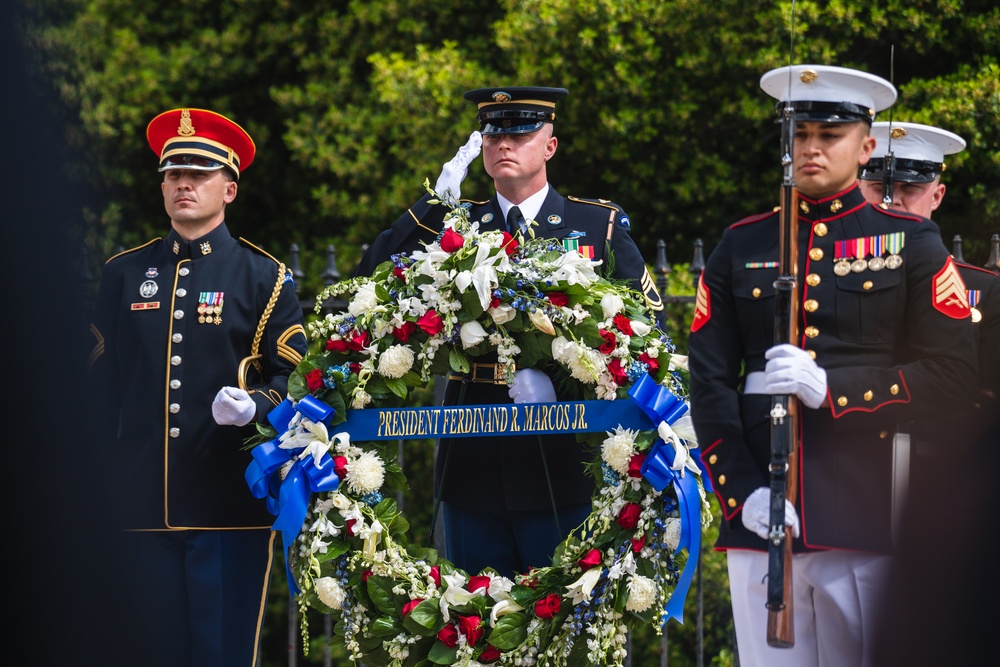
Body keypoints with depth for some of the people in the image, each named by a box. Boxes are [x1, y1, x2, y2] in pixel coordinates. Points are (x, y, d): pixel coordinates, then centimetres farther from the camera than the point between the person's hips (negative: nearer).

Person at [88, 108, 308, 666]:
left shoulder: (264, 277, 6)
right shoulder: (125, 274, 15)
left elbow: (293, 378, 4)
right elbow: (102, 379, 17)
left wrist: (254, 407, -17)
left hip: (231, 506, -3)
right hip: (143, 504, 3)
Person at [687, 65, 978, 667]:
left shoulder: (913, 244, 7)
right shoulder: (741, 247, 13)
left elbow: (954, 374, -1)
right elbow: (709, 381, 8)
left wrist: (830, 388, -14)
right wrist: (742, 492, -7)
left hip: (865, 519, -2)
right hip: (759, 515, 2)